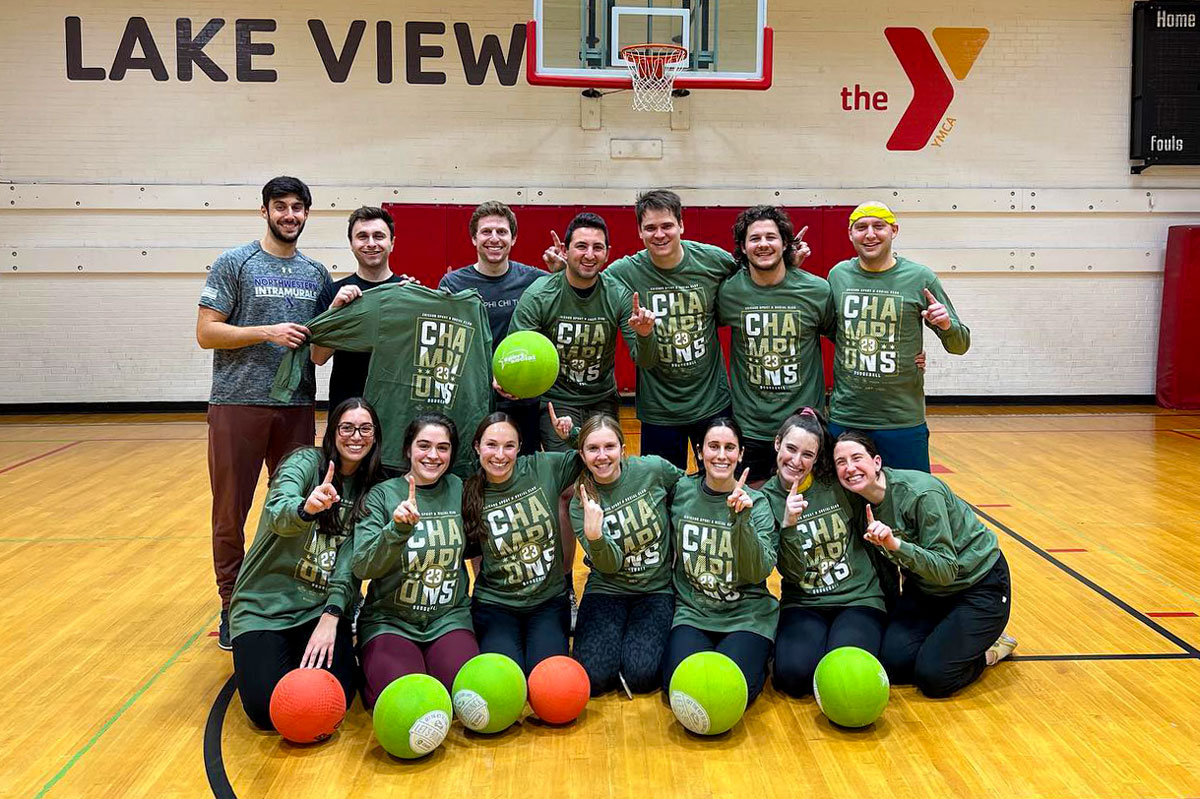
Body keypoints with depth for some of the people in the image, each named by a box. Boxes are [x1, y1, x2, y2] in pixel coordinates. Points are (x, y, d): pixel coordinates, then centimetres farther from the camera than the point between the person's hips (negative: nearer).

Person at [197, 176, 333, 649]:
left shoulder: (316, 274, 13)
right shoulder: (234, 264, -1)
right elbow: (206, 333, -7)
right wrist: (267, 332, -15)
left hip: (297, 405, 4)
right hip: (238, 402, -4)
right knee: (231, 511, 4)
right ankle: (232, 606, 17)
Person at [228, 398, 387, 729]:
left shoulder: (372, 488, 5)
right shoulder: (307, 462, -7)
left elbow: (353, 562, -3)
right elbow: (277, 513, -28)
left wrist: (331, 615, -18)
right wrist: (307, 508, -52)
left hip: (323, 607, 3)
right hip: (265, 605, -2)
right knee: (267, 709, -18)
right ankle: (259, 654, 15)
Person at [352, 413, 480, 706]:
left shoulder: (458, 489, 4)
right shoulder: (382, 495, -4)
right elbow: (362, 568, -14)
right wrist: (398, 529, -28)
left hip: (449, 617, 2)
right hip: (390, 620, -2)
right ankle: (372, 671, 6)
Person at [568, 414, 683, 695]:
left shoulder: (653, 469, -11)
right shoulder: (581, 503, -8)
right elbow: (610, 565, -15)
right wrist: (594, 536, -36)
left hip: (657, 589, 0)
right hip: (607, 591, 1)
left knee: (641, 675, -21)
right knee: (594, 676, -19)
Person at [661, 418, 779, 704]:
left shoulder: (757, 503, -4)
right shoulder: (681, 492, 1)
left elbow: (759, 572, -16)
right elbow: (667, 550, 16)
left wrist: (742, 520, -27)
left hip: (746, 615, -1)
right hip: (692, 611, 1)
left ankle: (758, 655, 8)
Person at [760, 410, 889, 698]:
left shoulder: (837, 483, -4)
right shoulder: (767, 499, -3)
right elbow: (792, 573, -14)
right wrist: (788, 525, -26)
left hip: (859, 599, 0)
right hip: (803, 606, 0)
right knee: (795, 673, -28)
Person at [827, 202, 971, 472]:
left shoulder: (920, 278, -3)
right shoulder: (837, 275, 4)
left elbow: (960, 345, 3)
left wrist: (946, 325, -16)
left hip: (903, 421, -2)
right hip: (843, 418, 2)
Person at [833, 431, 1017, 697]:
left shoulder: (921, 493, -29)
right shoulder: (863, 501, -8)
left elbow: (946, 570, -31)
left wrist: (895, 545, -42)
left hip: (980, 583, -6)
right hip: (926, 588, 6)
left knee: (932, 677, -16)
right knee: (893, 662, -10)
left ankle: (988, 649, 13)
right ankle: (954, 637, 16)